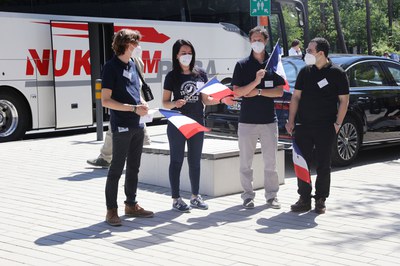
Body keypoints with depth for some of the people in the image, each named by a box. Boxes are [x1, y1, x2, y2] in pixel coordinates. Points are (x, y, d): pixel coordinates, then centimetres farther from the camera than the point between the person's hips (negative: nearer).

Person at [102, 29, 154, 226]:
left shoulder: (132, 65, 14)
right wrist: (133, 108, -18)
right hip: (121, 126, -8)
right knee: (117, 168, -4)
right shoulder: (111, 67, -10)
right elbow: (106, 101, -14)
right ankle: (111, 210, 2)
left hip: (137, 125, 8)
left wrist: (142, 102, 3)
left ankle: (131, 205, 26)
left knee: (133, 167, 15)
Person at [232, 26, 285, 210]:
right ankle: (248, 196, 14)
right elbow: (237, 92, -6)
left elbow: (280, 92, 0)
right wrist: (255, 81, -18)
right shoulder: (242, 65, 2)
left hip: (269, 120, 1)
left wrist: (258, 92, -11)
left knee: (270, 161, 5)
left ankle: (271, 195, 14)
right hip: (247, 120, -1)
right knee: (245, 162, 4)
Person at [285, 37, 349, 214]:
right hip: (303, 125, 3)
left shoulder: (337, 73, -2)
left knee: (323, 166, 4)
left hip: (325, 127, -3)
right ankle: (304, 199, 14)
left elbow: (344, 100, -1)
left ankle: (320, 201, 15)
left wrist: (337, 123, -8)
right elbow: (296, 96, 11)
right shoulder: (305, 72, 9)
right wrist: (291, 120, 4)